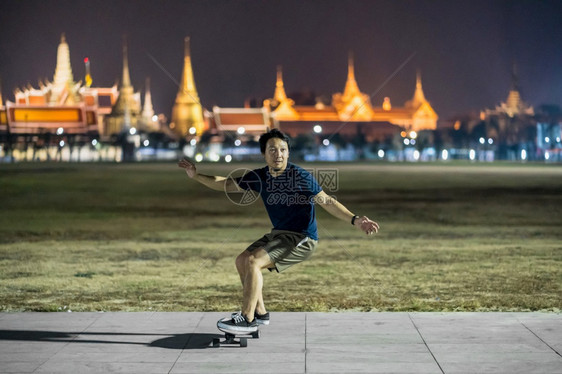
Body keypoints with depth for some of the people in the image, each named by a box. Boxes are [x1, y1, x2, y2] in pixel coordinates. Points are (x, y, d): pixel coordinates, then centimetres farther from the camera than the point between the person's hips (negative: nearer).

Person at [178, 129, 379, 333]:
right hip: (278, 233, 8)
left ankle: (247, 319, -11)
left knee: (253, 261, -20)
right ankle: (260, 312, 19)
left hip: (302, 239, -8)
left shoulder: (301, 176, -18)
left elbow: (327, 201, -16)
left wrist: (354, 220, -28)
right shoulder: (259, 176, 0)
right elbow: (227, 184, 11)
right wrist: (197, 176, 3)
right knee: (242, 260, 9)